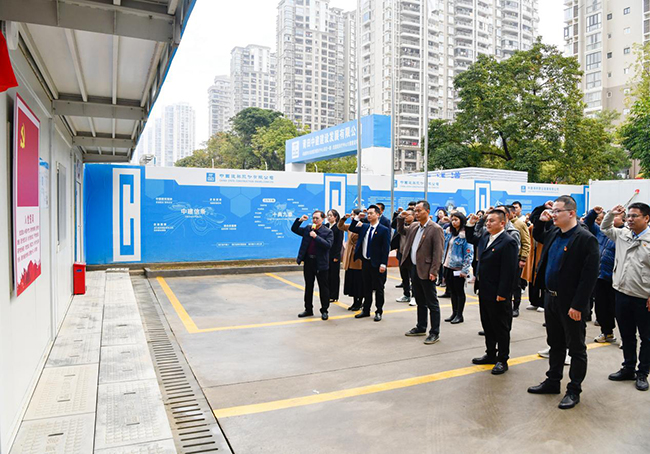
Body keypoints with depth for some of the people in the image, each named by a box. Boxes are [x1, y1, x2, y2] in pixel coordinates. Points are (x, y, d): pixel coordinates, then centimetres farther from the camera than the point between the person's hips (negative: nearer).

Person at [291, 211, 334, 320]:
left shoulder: (328, 232, -5)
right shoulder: (307, 228, 9)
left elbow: (328, 245, -19)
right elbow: (294, 229, 14)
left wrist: (316, 236, -23)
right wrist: (300, 220, -1)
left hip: (321, 263, -5)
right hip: (308, 262, 5)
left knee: (323, 288, 4)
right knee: (308, 287, 13)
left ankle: (324, 311, 15)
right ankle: (308, 309, 25)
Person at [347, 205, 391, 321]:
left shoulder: (384, 230, -9)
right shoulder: (364, 227, 9)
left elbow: (385, 248, -12)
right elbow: (351, 229, 14)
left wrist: (383, 264, -17)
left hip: (377, 264, -6)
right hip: (365, 262, 6)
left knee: (378, 289, 6)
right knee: (366, 288, 15)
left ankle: (379, 312, 17)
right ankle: (366, 310, 26)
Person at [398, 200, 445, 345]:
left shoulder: (435, 229, -12)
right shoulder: (414, 226, 10)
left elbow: (438, 252, -16)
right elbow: (401, 231, 30)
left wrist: (433, 271, -20)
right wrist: (401, 219, 12)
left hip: (426, 271, -8)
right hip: (414, 269, 8)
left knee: (432, 303, 2)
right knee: (420, 301, 19)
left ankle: (435, 333, 10)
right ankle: (421, 328, 31)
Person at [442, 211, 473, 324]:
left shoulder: (465, 234, -13)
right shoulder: (449, 232, 9)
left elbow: (469, 253, -15)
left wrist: (464, 270, -18)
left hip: (458, 268, -7)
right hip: (448, 266, 7)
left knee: (459, 291, 5)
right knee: (452, 291, 14)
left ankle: (459, 315, 14)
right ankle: (454, 313, 25)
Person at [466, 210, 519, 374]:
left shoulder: (508, 242, -17)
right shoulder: (484, 235, 8)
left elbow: (508, 271, -20)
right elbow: (470, 238, 30)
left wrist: (502, 293, -21)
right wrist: (470, 224, 13)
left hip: (498, 295, -8)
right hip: (484, 291, 8)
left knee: (501, 328, 6)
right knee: (487, 325, 19)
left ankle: (502, 360, 18)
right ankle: (490, 354, 33)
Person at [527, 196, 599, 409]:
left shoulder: (586, 239, -17)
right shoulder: (553, 233, 6)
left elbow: (590, 276, -19)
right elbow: (537, 236, 30)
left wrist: (577, 305, -21)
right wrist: (541, 220, 10)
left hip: (571, 304, -7)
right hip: (551, 298, 8)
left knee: (576, 348, 8)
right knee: (555, 344, 20)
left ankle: (574, 391, 21)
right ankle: (552, 381, 34)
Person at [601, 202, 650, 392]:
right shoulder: (622, 234, 6)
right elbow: (604, 228, 25)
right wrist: (611, 215, 7)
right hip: (622, 294, 5)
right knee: (626, 335, 17)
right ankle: (628, 368, 31)